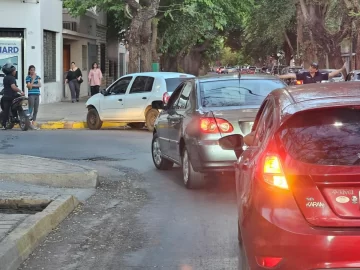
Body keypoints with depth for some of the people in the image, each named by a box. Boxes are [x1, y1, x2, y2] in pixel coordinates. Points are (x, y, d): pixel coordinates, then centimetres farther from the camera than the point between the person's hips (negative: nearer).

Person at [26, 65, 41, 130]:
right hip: (31, 95, -5)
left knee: (36, 110, 5)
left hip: (37, 95, 5)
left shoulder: (37, 77, 11)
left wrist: (33, 85, -11)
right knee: (31, 109, -11)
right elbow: (29, 86, -12)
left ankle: (33, 124, 10)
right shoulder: (28, 77, -3)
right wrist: (33, 78, -14)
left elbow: (40, 85, 0)